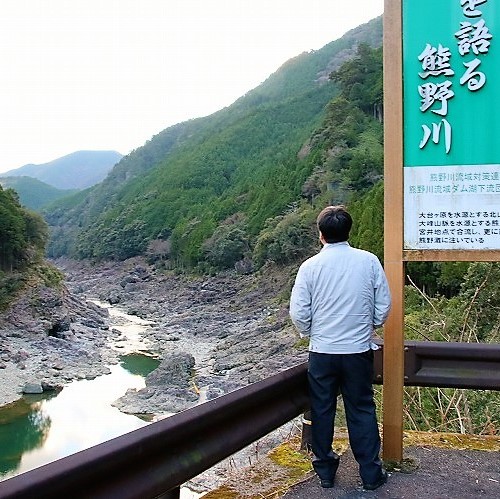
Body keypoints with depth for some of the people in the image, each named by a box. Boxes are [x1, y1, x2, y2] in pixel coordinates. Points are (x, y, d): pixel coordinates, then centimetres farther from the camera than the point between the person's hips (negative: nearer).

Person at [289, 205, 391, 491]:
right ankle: (371, 474, 21)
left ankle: (325, 471, 26)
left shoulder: (310, 266, -8)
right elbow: (384, 305, -1)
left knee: (322, 411, 13)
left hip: (322, 352, 0)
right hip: (359, 350, 1)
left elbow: (298, 312, -6)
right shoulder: (369, 261, -6)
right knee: (362, 410, 13)